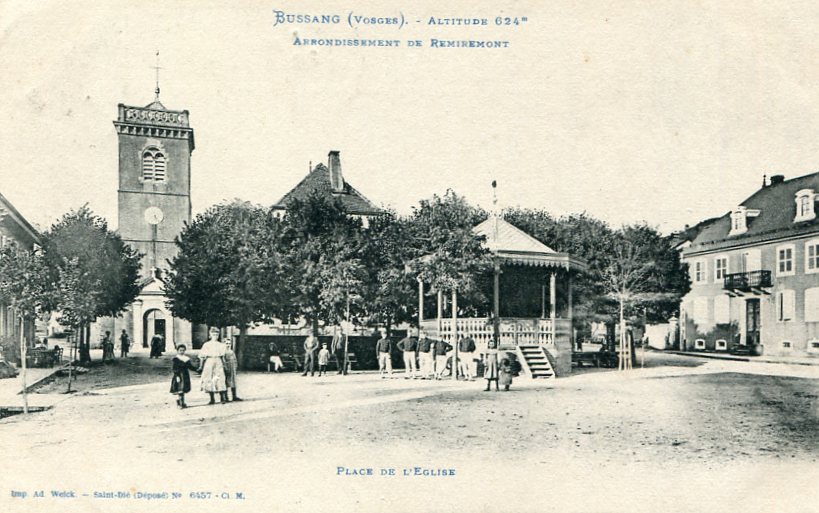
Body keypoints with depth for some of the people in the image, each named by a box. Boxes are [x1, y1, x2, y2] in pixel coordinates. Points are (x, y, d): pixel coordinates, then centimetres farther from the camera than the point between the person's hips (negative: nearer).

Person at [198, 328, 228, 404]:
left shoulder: (220, 345, 11)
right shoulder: (206, 345, 7)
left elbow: (222, 356, 15)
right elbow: (202, 356, 5)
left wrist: (224, 365, 11)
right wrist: (201, 366, -1)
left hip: (218, 362, 0)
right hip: (209, 362, 0)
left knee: (220, 379, -10)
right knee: (209, 381, 1)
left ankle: (223, 398, -11)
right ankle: (212, 399, 8)